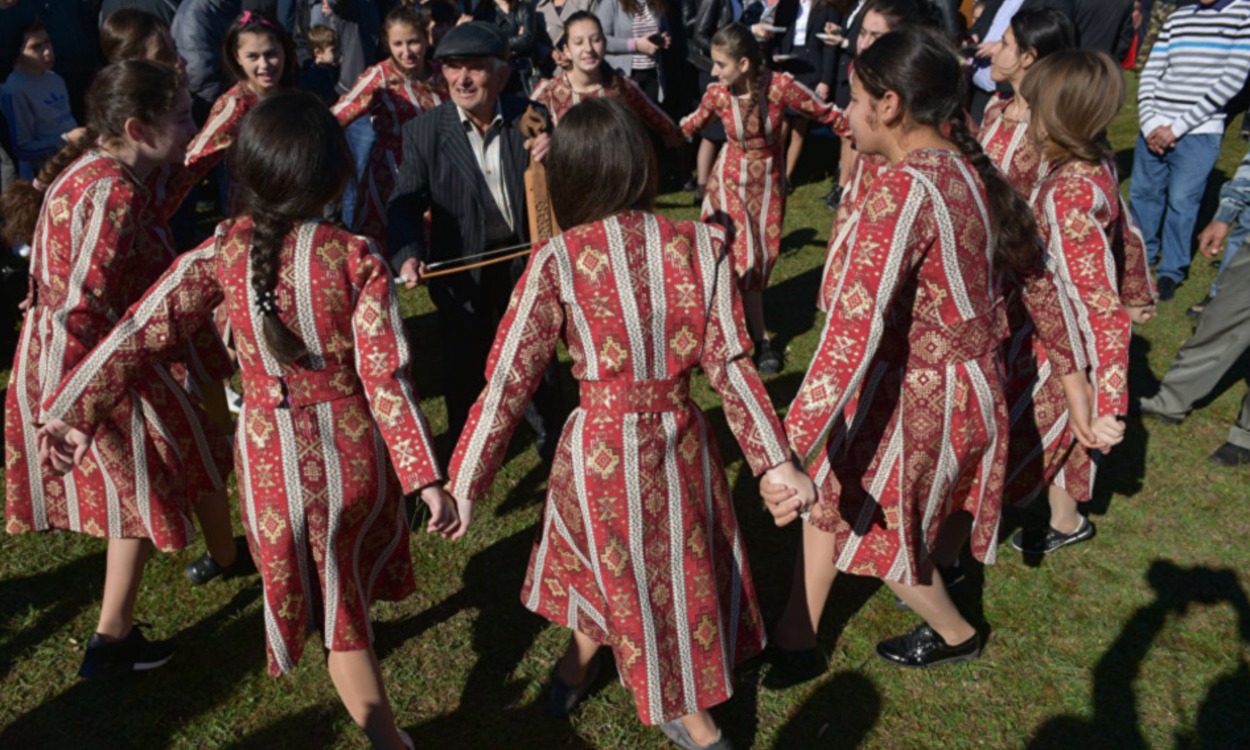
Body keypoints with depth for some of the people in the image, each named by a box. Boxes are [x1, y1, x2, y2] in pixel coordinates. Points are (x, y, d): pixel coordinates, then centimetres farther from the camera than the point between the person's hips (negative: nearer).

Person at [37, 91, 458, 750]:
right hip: (354, 449, 0)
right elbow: (385, 377, -19)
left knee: (334, 604, 19)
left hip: (275, 458, 0)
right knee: (348, 585, 30)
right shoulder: (356, 258, -16)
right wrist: (426, 477, -15)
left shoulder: (221, 254, -11)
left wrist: (73, 412, 5)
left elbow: (139, 335, -7)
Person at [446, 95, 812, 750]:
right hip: (681, 443, 2)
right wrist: (774, 460, -4)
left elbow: (507, 382, -13)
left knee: (610, 568, 26)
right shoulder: (702, 246, -10)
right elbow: (731, 365, -11)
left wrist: (464, 485, -5)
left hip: (600, 446, -2)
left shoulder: (557, 261, -15)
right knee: (680, 566, 25)